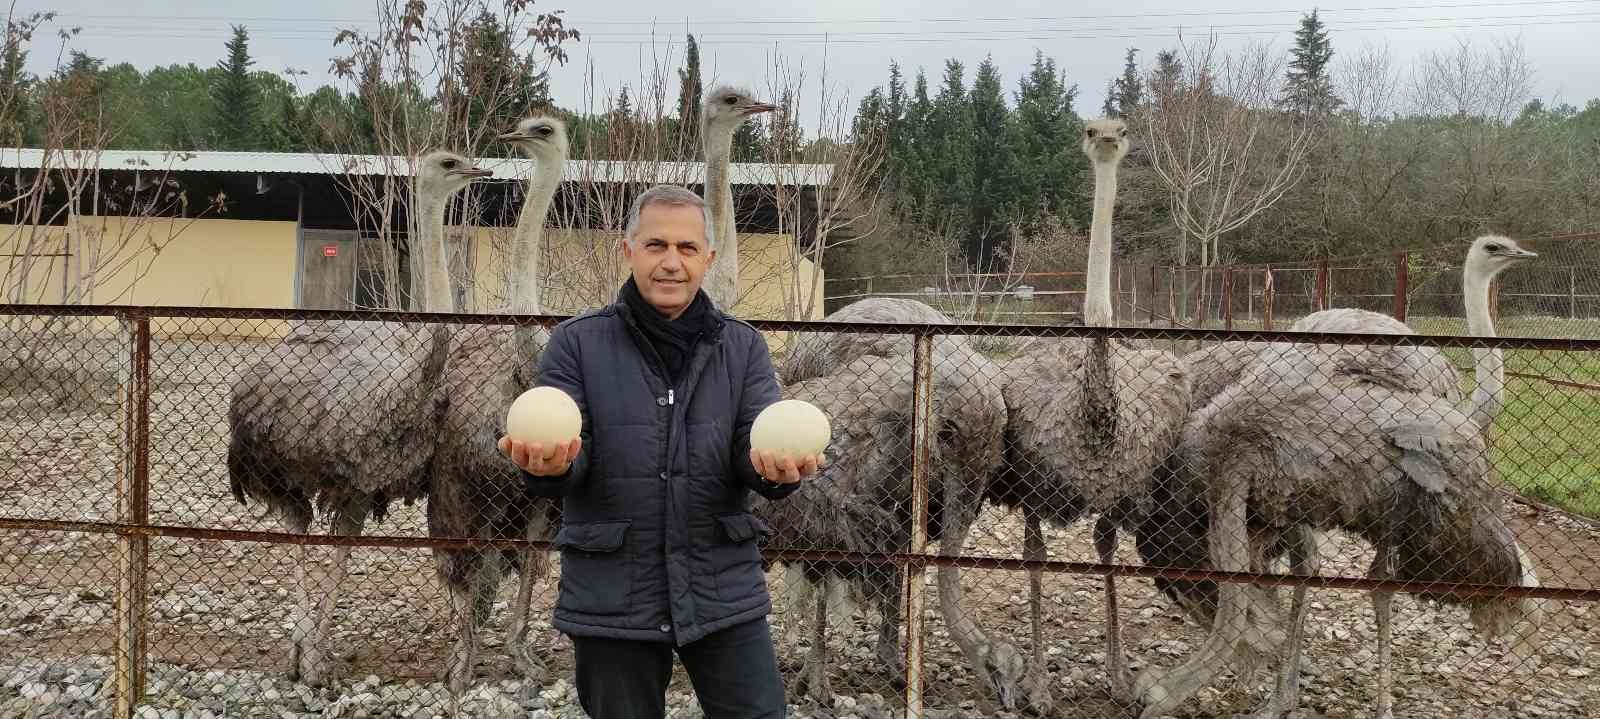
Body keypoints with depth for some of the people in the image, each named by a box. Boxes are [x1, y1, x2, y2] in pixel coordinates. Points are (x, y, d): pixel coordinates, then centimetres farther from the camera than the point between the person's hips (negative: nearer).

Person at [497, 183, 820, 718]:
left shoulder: (742, 347, 6)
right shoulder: (577, 343, 0)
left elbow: (756, 449, -4)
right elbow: (567, 461, -6)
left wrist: (777, 467, -29)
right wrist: (548, 465, -31)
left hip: (725, 591, 1)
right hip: (611, 598, -1)